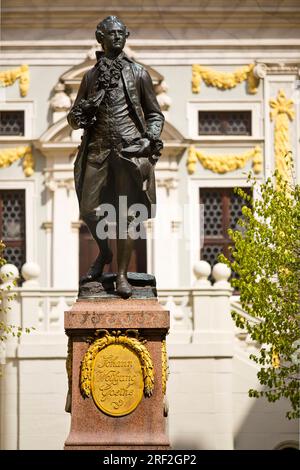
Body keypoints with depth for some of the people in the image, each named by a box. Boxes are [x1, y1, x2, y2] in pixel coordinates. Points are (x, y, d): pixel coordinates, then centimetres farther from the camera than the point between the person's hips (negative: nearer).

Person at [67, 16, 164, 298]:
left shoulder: (138, 74, 9)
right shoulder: (91, 76, 13)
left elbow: (155, 114, 14)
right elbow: (73, 119, 17)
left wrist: (150, 138, -5)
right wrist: (83, 112, -7)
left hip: (130, 150, -2)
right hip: (98, 149, 2)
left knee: (125, 216, -4)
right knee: (89, 210, -1)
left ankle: (122, 276, 1)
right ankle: (103, 252, 28)